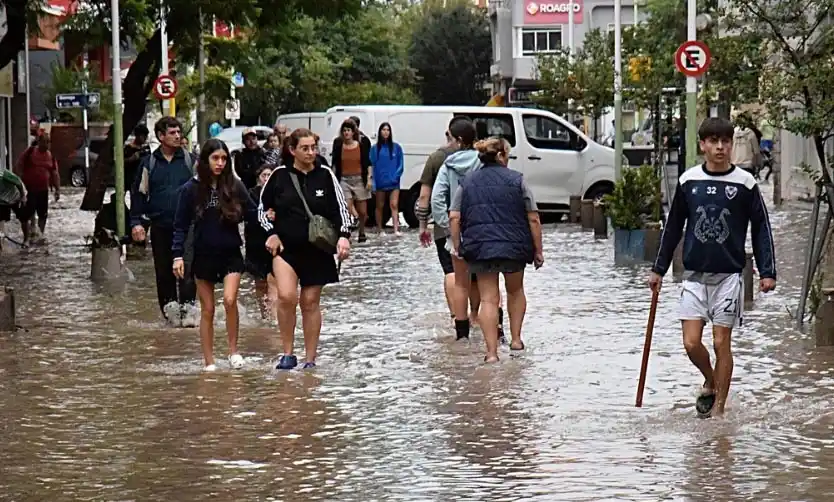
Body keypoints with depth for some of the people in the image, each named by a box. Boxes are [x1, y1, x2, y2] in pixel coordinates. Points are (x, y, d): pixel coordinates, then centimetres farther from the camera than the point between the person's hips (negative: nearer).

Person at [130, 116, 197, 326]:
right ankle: (169, 308, 17)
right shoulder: (149, 163, 7)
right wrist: (136, 222, 2)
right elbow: (139, 193, 10)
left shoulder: (190, 160, 5)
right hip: (160, 226, 1)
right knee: (163, 271, 7)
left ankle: (186, 309, -8)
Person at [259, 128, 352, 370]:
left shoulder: (325, 175, 0)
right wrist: (271, 233, -2)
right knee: (286, 296, -20)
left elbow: (341, 208, 2)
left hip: (316, 250, 1)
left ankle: (310, 359, 18)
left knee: (310, 302, 7)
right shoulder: (280, 176, -1)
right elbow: (263, 208, 10)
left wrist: (343, 236, -12)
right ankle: (288, 354, -7)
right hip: (285, 247, -1)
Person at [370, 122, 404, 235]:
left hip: (393, 182, -1)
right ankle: (380, 230, 19)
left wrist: (396, 176, -11)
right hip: (380, 183, 1)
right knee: (380, 206, 10)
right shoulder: (375, 148, 2)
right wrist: (373, 184, -7)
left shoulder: (396, 147, 3)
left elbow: (401, 165, 5)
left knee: (394, 205, -9)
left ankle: (396, 229, -14)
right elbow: (372, 166, 0)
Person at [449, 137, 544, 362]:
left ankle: (492, 352, -3)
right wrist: (538, 250, 4)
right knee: (515, 290, 23)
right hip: (514, 246, -1)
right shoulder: (517, 180, -1)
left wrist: (456, 245, 9)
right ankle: (516, 339, 24)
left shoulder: (467, 182, 6)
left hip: (479, 247, 1)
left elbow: (454, 217, 0)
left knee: (488, 299, 3)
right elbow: (533, 219, -3)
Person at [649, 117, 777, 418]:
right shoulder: (688, 181, 3)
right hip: (694, 275, 2)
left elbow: (761, 229, 2)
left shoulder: (745, 183, -3)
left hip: (728, 274, -2)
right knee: (691, 343, -3)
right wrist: (659, 269, 14)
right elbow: (673, 227, 12)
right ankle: (710, 382, 26)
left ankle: (719, 407, 11)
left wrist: (767, 272, -5)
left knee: (721, 342, -1)